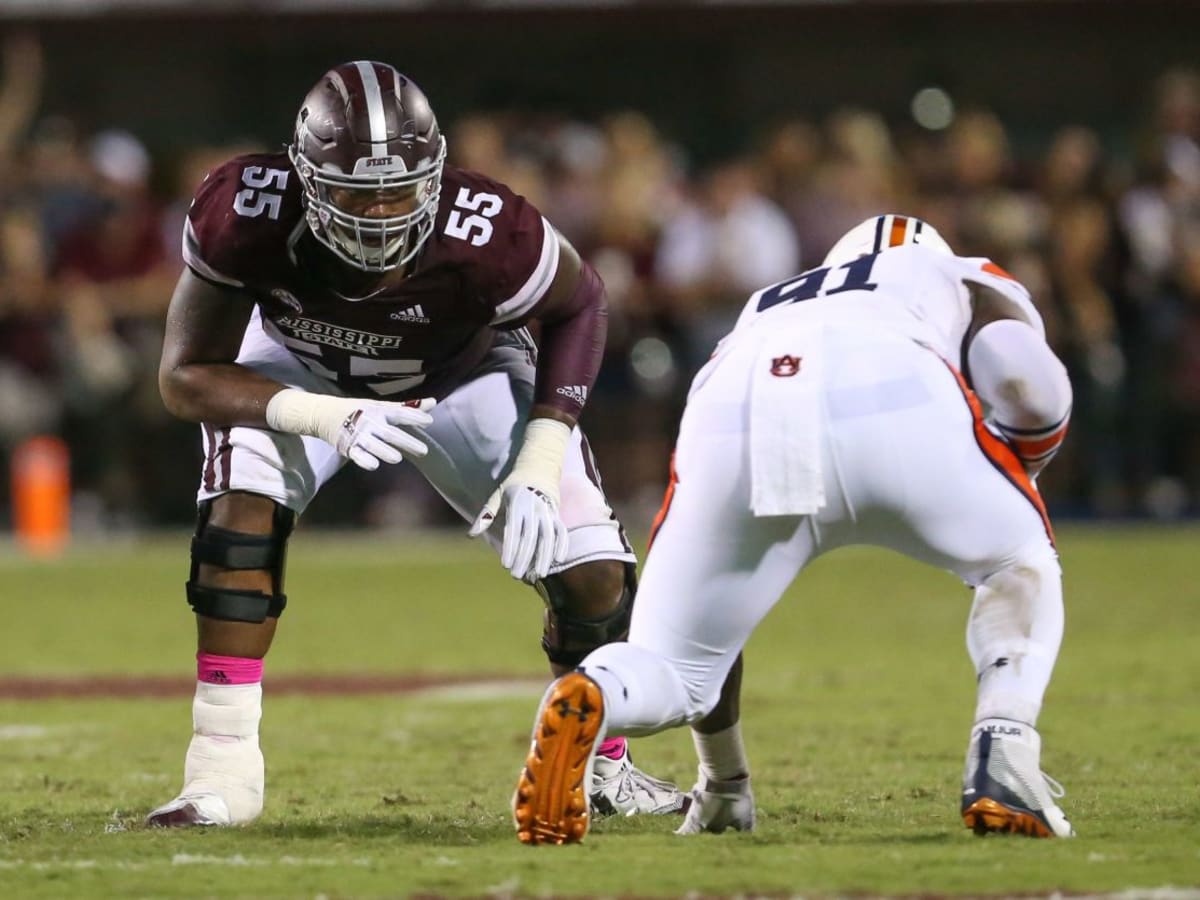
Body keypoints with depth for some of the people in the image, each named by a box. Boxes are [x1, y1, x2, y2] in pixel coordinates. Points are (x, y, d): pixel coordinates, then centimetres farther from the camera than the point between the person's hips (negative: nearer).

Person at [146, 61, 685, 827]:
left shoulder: (487, 238, -40)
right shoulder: (249, 215, -38)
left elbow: (580, 304, -17)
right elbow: (187, 375, -28)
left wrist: (539, 461, -26)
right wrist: (325, 418, -44)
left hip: (462, 370, 0)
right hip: (301, 371, 0)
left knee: (592, 575, -8)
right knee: (241, 512, -27)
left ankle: (601, 764, 19)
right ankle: (222, 773, -18)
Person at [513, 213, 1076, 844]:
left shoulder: (763, 312, 47)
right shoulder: (967, 281, 39)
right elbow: (1026, 381, 11)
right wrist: (1016, 483, 33)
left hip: (736, 419, 2)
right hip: (893, 402, -2)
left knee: (674, 669, 18)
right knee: (1020, 565, 27)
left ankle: (584, 700, -16)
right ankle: (1002, 765, 5)